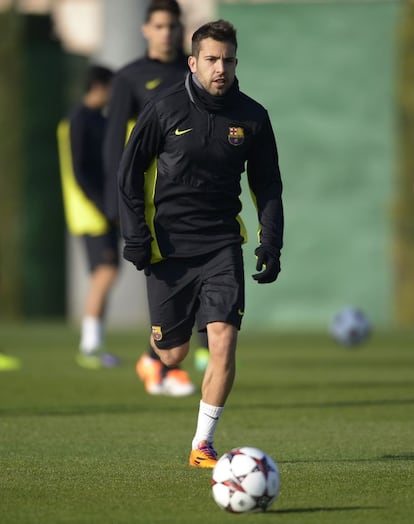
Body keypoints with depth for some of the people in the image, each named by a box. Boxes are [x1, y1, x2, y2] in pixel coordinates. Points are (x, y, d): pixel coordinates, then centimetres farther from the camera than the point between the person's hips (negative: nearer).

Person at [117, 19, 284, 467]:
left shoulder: (251, 117, 2)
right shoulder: (164, 110, -5)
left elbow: (268, 186, 12)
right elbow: (130, 173, 2)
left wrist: (270, 245, 3)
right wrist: (135, 237, -4)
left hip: (222, 244, 2)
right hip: (168, 243, -1)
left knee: (223, 340, -15)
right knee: (173, 355, 2)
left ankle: (202, 444, -3)